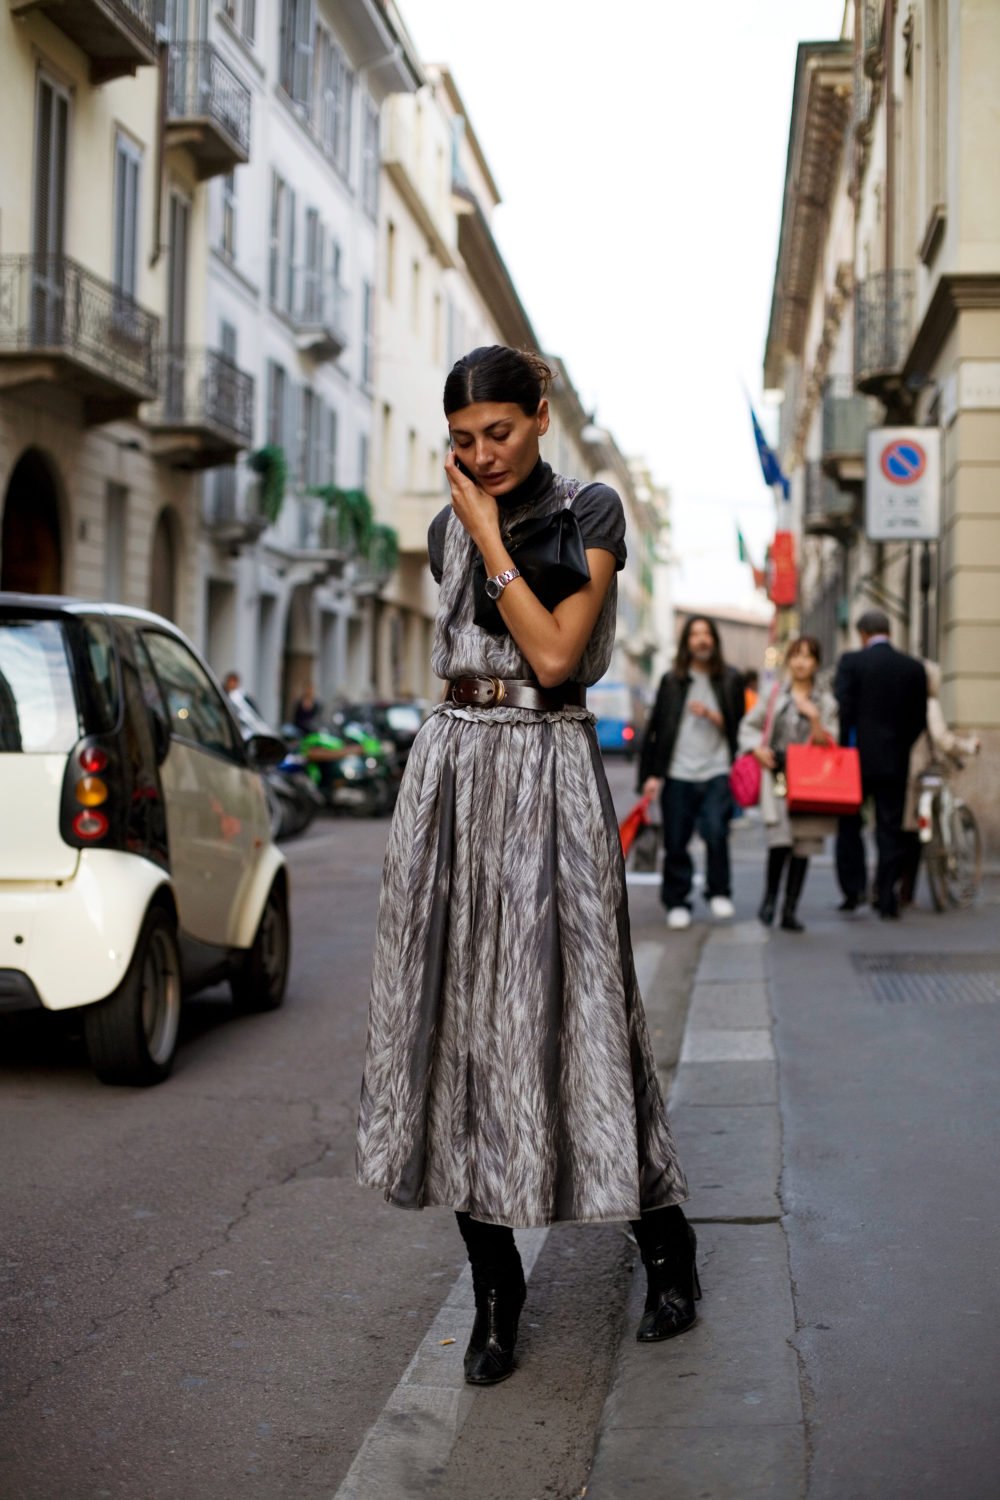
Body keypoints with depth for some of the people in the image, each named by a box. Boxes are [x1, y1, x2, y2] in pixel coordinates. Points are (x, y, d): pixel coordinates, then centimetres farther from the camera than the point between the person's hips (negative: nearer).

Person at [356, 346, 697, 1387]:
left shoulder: (590, 513, -2)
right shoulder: (449, 528, 14)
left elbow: (554, 655, -14)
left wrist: (490, 538, -10)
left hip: (548, 773, -5)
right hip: (449, 766, 5)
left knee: (566, 1008, -6)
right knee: (455, 1013, 2)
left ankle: (665, 1248, 16)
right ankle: (495, 1294, 10)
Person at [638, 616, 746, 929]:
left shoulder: (730, 680, 9)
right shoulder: (671, 680, 10)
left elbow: (738, 727, 9)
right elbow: (655, 728, 9)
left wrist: (711, 715, -9)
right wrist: (651, 773, 3)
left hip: (716, 772, -1)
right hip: (677, 774, 1)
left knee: (716, 831, -18)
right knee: (675, 843, 2)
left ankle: (719, 893, -1)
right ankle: (677, 903, 14)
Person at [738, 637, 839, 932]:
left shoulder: (826, 701, 9)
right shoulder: (774, 695, 9)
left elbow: (828, 745, 4)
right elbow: (748, 726, 16)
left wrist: (815, 719, -13)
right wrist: (757, 748, -2)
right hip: (776, 774, -1)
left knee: (804, 846, 1)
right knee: (781, 839, -17)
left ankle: (790, 910, 10)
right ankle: (770, 897, 6)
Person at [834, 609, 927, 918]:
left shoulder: (851, 662, -7)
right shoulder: (914, 667, 2)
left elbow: (842, 710, -11)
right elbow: (920, 718, 4)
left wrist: (843, 750, -1)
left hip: (859, 756, -2)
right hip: (895, 762, 2)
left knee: (849, 826, 11)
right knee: (890, 829, 6)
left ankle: (853, 888, 2)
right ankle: (887, 898, 5)